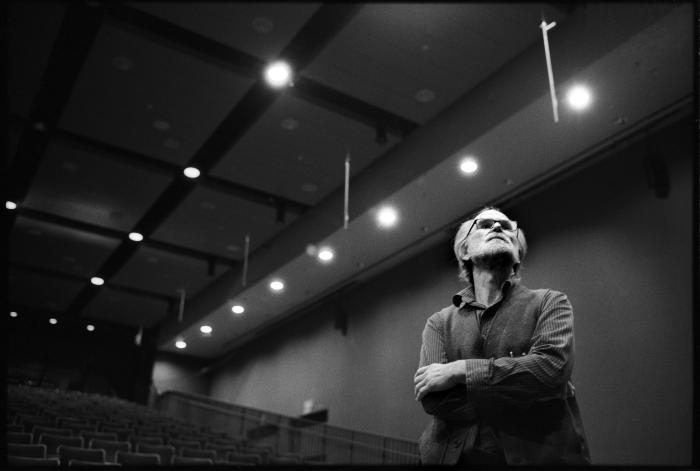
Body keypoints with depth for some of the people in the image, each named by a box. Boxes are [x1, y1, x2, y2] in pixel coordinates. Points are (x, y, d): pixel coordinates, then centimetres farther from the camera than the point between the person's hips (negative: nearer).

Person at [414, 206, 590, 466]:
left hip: (540, 455, -1)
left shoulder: (550, 303, 1)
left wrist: (460, 370, -16)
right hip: (455, 456, 1)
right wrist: (528, 394, -16)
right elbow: (433, 398, -9)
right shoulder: (440, 322, 5)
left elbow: (551, 367, -17)